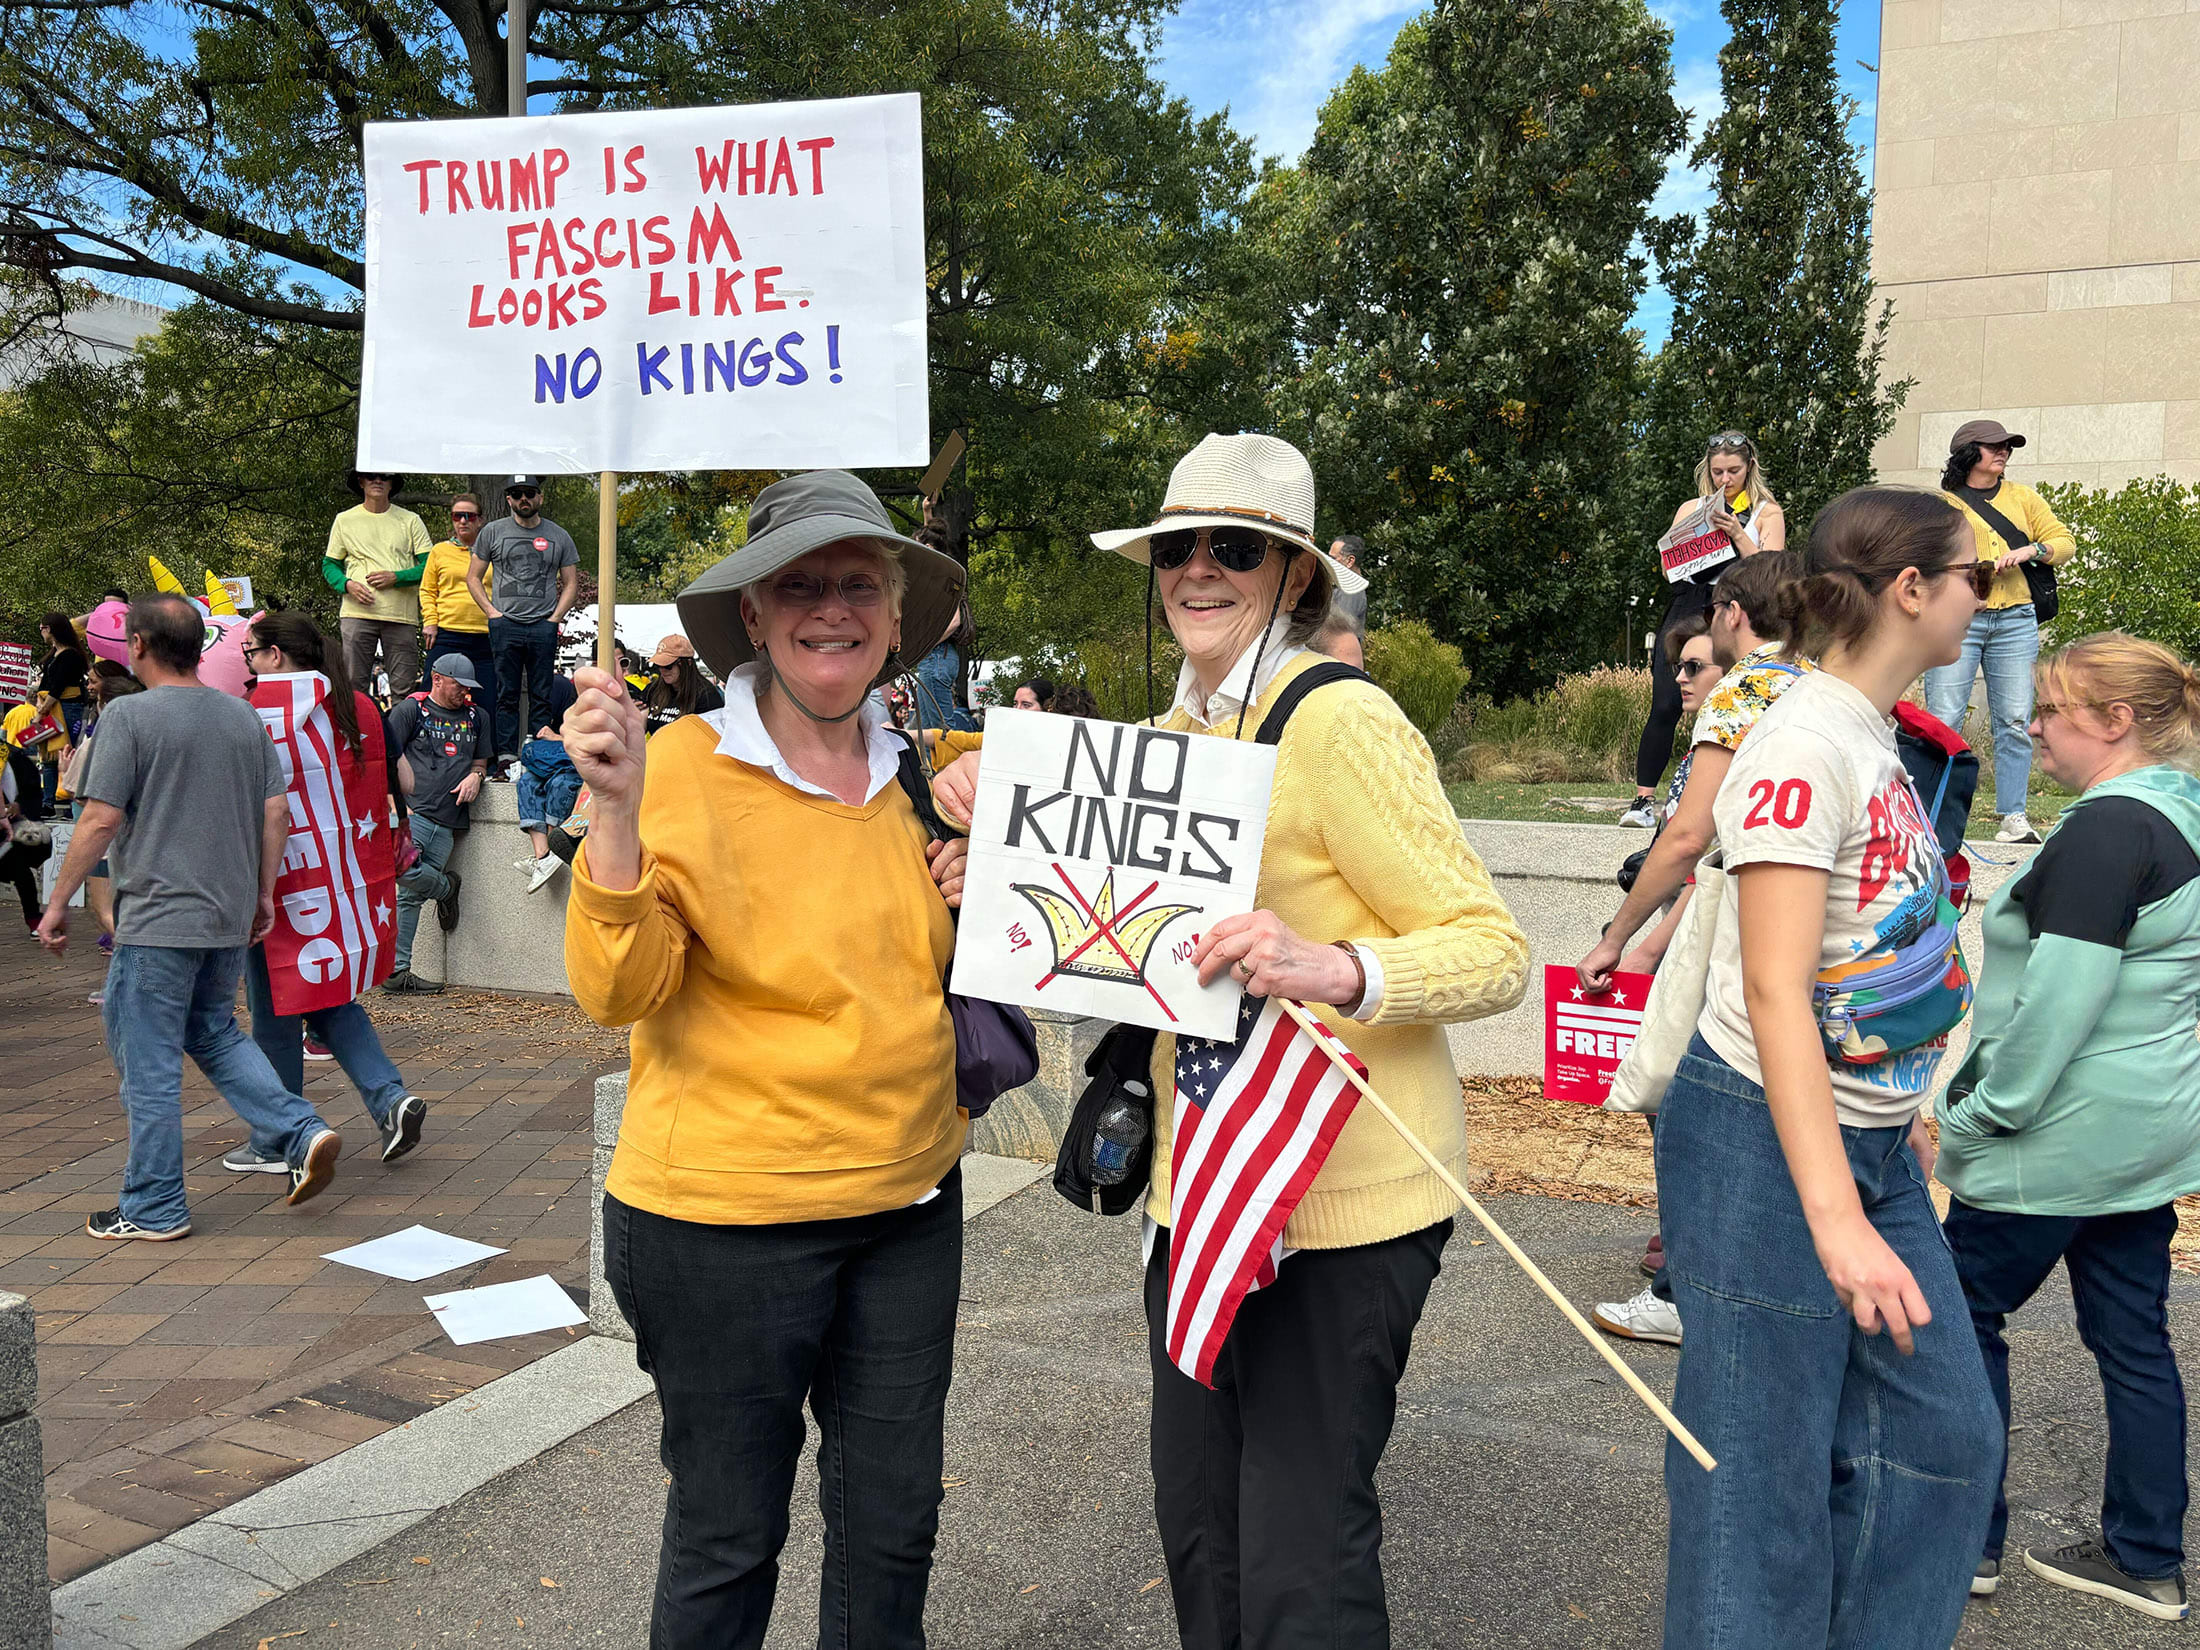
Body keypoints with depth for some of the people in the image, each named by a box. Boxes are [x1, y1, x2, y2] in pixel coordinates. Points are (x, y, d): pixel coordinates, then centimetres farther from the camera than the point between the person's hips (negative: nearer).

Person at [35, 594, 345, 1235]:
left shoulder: (129, 715, -10)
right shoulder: (244, 716, 8)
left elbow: (100, 822, -13)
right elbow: (277, 813, 7)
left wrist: (57, 904, -4)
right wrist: (262, 893, 16)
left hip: (157, 920, -6)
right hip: (230, 917, 7)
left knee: (148, 1061, 3)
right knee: (215, 1035, 22)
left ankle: (155, 1208, 12)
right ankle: (303, 1132, 7)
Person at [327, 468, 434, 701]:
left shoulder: (410, 520, 11)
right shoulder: (344, 520, 14)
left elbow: (429, 566, 5)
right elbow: (329, 564, 16)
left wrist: (396, 577, -10)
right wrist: (347, 584, -5)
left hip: (402, 614, 0)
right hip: (358, 613, 0)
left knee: (403, 689, -2)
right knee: (354, 685, -3)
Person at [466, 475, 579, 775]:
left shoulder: (559, 536, 11)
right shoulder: (493, 532, 9)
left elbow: (571, 584, 13)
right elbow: (473, 577, 12)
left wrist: (555, 617, 0)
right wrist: (492, 612, 0)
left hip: (544, 627, 0)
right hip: (505, 625, 0)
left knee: (541, 697, 2)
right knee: (506, 696, 1)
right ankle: (506, 758, 4)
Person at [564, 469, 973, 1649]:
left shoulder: (919, 775, 5)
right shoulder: (684, 766, -11)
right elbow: (618, 990, -18)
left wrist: (979, 897, -4)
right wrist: (615, 807, -31)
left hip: (910, 1198, 5)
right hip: (727, 1216, -5)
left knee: (894, 1521, 19)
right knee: (727, 1539, 13)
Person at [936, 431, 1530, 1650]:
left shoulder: (1340, 722, -15)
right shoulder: (1177, 730, 10)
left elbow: (1499, 954, -17)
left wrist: (1335, 968, -34)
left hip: (1340, 1199, -7)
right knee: (1196, 1519, 19)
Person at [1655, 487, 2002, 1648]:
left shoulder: (1873, 741, 10)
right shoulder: (1804, 747, -18)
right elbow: (1774, 992, -24)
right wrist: (1835, 1217, -28)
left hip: (1866, 1146, 9)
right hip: (1764, 1145, -9)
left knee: (1945, 1435, 14)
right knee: (1765, 1477, 1)